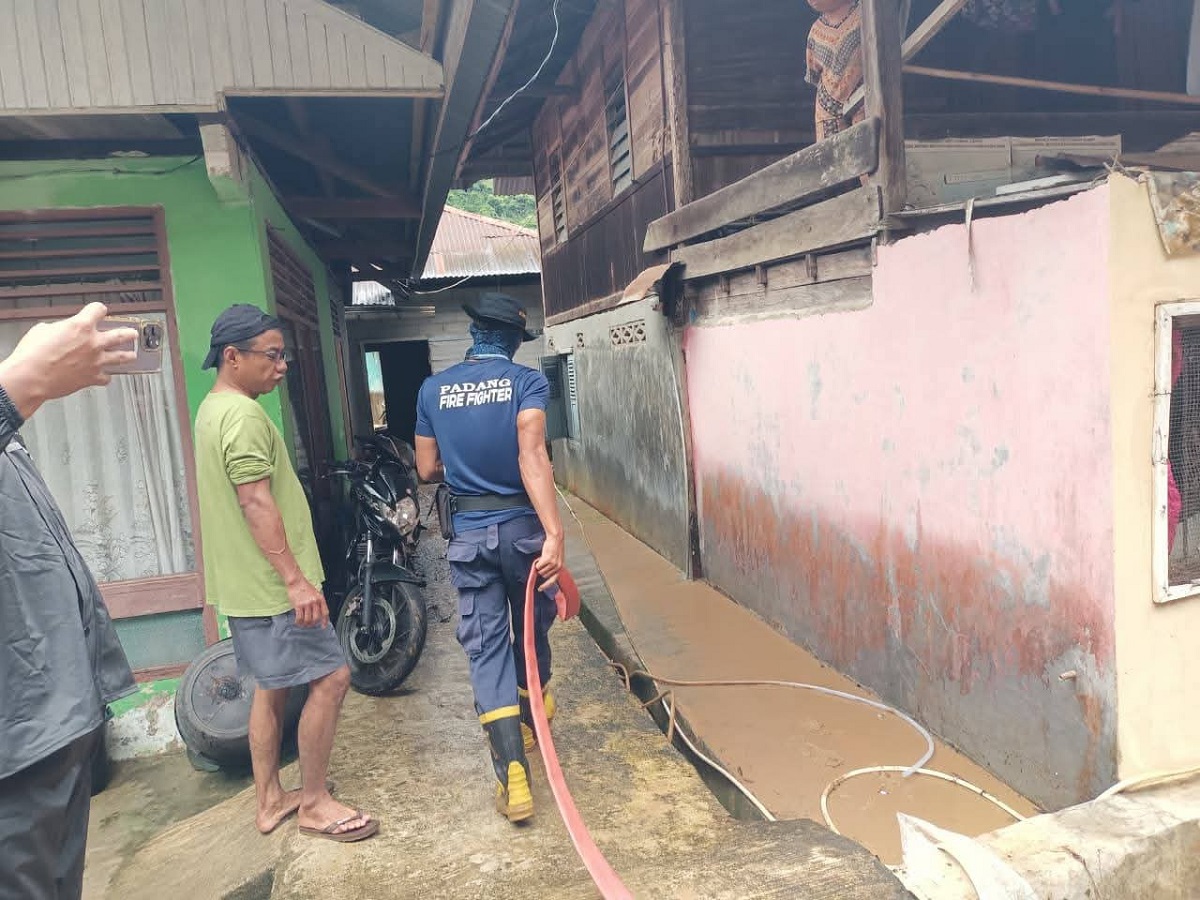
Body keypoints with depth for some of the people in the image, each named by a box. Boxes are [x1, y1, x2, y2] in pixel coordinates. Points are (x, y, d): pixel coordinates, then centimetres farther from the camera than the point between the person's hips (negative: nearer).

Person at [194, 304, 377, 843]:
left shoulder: (214, 409, 15)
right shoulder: (243, 416, -18)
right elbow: (256, 503, -25)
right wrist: (296, 579, -26)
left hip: (245, 584, 11)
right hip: (271, 584, -11)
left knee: (271, 687, 18)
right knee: (330, 677, -4)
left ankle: (269, 799, 29)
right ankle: (315, 804, 8)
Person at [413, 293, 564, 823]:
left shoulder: (433, 390, 3)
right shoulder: (527, 382, -7)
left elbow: (427, 470, 8)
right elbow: (531, 454, -23)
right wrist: (554, 533, -29)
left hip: (470, 533, 1)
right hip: (523, 526, -1)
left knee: (486, 648, 4)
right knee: (531, 631, 21)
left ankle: (513, 777, -3)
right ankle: (531, 715, 45)